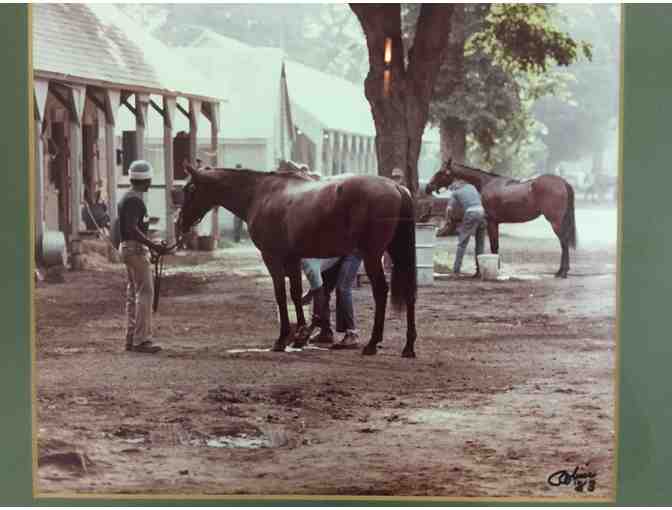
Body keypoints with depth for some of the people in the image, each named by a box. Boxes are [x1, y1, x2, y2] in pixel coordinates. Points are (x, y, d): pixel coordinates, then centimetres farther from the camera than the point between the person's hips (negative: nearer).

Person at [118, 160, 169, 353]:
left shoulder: (127, 198, 15)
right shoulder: (134, 200, -17)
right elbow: (132, 229, -25)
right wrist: (153, 245, -27)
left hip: (127, 246, 11)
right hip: (136, 248, -11)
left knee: (133, 293, 12)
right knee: (145, 292, -11)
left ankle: (132, 338, 14)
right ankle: (141, 339, -13)